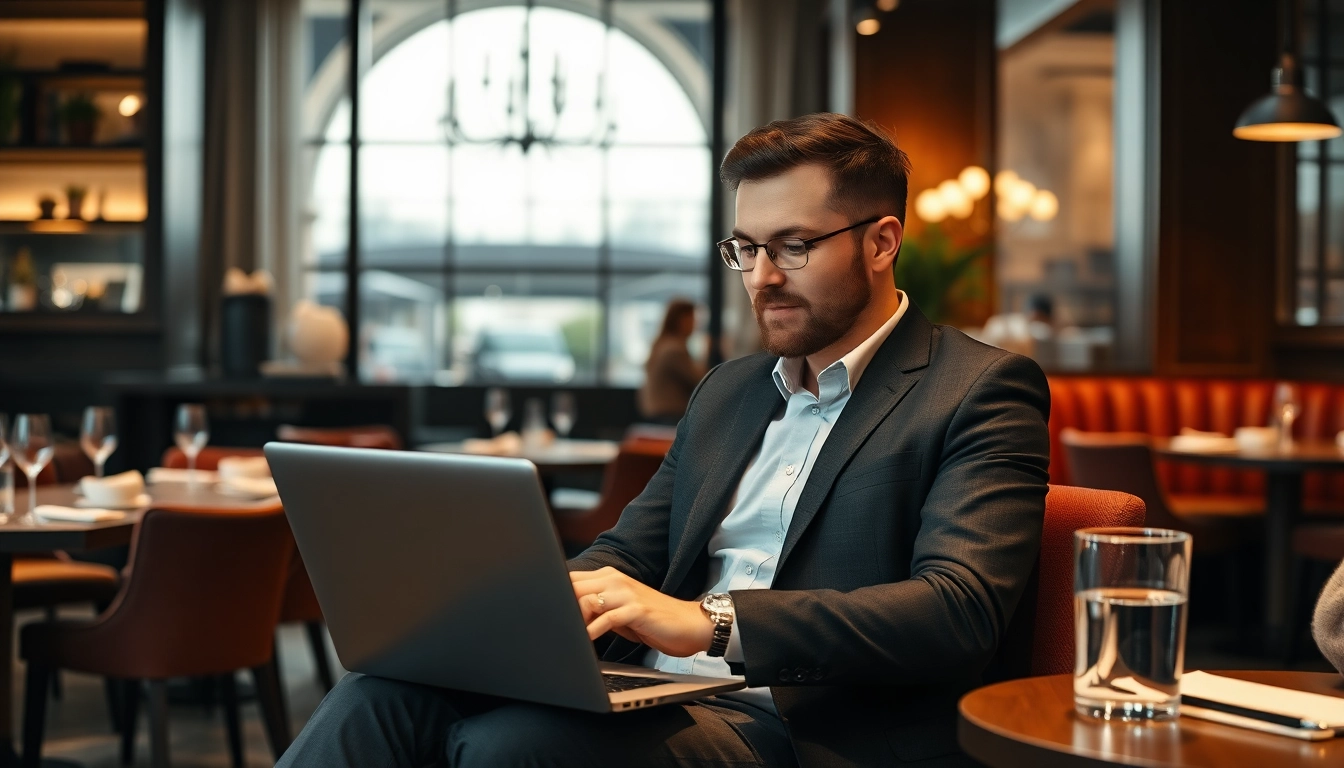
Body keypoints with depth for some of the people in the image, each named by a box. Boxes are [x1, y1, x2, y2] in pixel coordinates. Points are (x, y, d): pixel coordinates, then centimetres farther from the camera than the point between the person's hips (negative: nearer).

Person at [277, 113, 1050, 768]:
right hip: (654, 697, 7)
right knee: (385, 691, -20)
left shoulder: (984, 392, -1)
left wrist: (711, 621, -26)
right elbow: (628, 552, 21)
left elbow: (960, 610, -16)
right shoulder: (727, 390, 23)